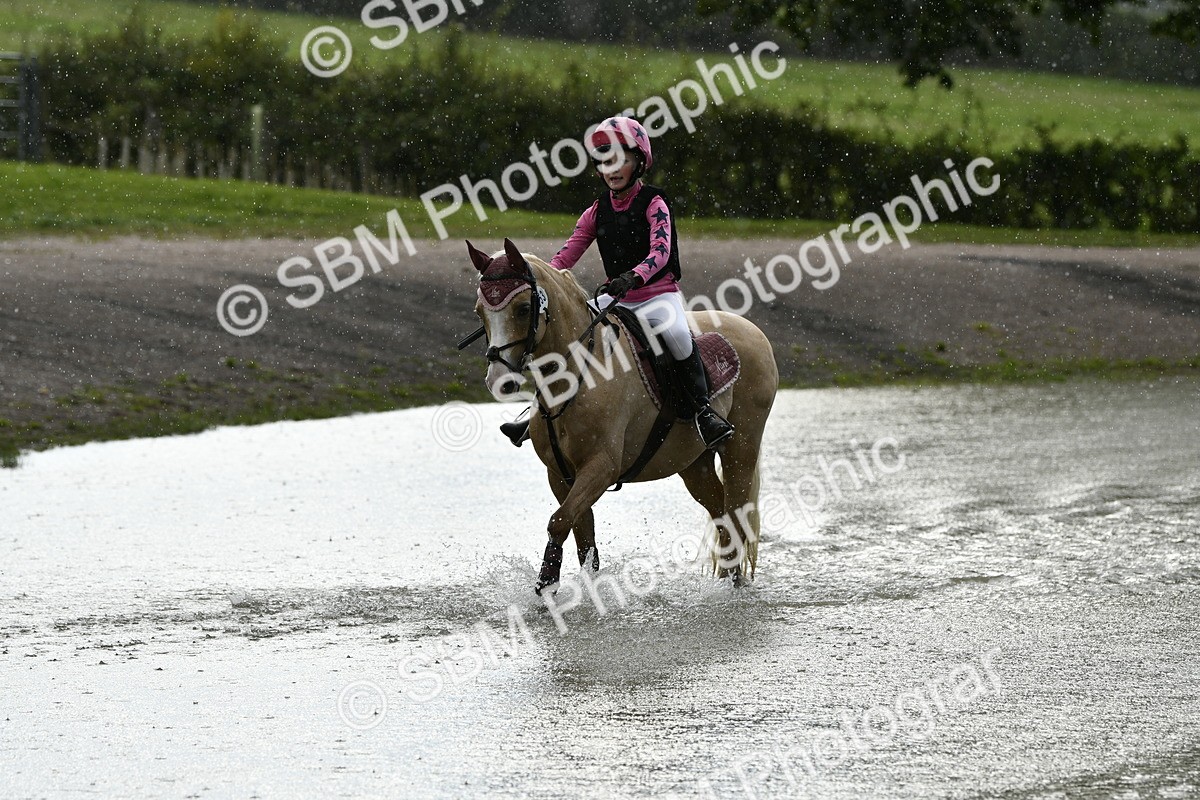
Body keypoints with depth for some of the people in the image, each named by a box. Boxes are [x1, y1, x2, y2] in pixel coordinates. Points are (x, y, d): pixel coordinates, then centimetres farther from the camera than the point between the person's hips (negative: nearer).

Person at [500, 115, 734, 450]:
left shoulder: (653, 204, -10)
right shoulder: (598, 210, 7)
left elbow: (660, 251, -24)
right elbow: (569, 252, 5)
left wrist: (633, 276, -44)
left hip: (659, 293, -6)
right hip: (616, 297, 6)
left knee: (676, 332, -36)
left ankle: (700, 409, -24)